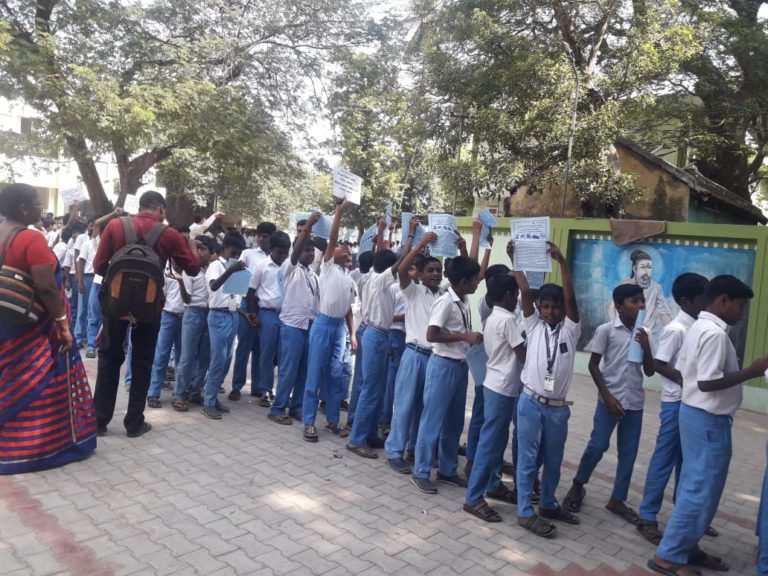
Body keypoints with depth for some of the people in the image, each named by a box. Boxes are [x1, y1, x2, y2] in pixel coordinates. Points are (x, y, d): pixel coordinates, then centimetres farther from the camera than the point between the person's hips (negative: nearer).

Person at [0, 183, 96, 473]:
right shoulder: (31, 239, -18)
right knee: (43, 385, 5)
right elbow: (47, 288, -23)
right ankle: (44, 445, 15)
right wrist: (63, 324, -17)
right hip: (35, 329, -8)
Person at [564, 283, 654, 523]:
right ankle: (577, 486, 19)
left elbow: (650, 372, 8)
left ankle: (617, 500, 21)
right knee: (598, 445, -4)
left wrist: (646, 347, -9)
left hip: (635, 402, 5)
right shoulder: (606, 330, -7)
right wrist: (607, 396, -11)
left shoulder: (644, 333, 7)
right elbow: (593, 364, -5)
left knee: (629, 452, 8)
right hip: (610, 399, -4)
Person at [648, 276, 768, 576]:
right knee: (702, 490, -1)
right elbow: (707, 382, -25)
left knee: (694, 485, 17)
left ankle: (685, 547, 29)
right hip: (709, 420, -10)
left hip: (693, 412, 10)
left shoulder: (697, 327, 10)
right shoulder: (715, 333, -20)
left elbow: (681, 371, 13)